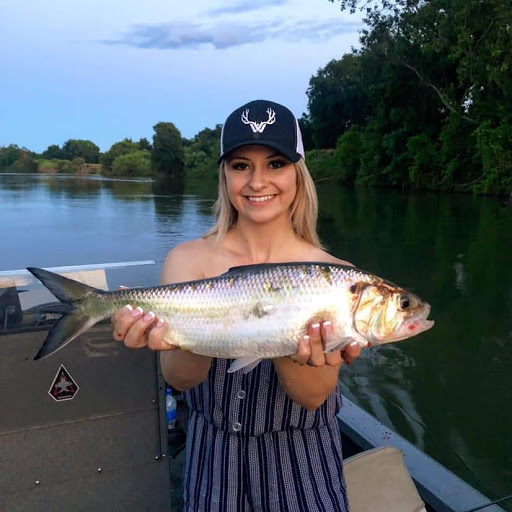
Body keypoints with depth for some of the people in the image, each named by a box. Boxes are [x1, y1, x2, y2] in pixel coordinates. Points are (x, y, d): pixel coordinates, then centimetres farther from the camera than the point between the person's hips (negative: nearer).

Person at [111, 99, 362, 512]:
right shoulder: (189, 260, -12)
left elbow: (313, 396, -17)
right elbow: (181, 379, -17)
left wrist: (294, 349, -38)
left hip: (300, 462, 0)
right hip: (213, 456, 1)